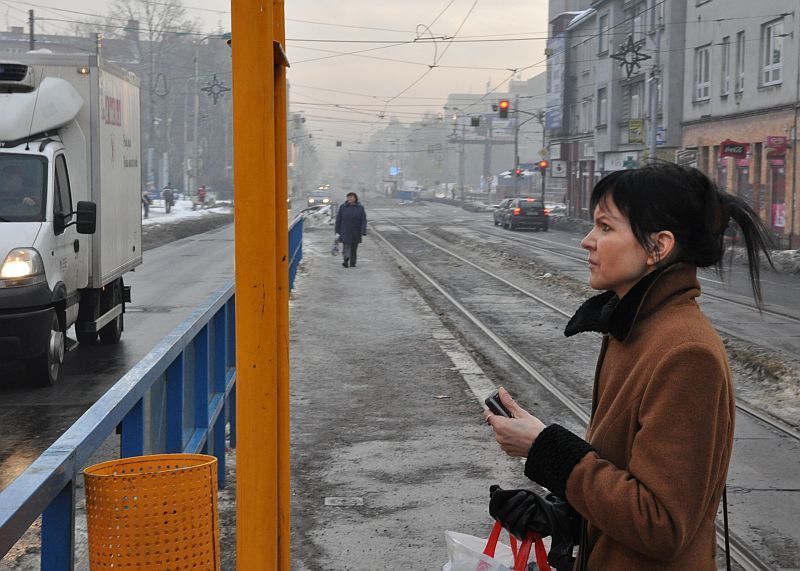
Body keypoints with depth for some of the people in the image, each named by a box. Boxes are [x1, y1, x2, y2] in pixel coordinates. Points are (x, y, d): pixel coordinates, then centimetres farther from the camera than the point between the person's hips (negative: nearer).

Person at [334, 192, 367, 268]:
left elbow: (363, 221, -6)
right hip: (345, 231, -1)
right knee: (346, 246, -14)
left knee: (354, 248, 9)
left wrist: (363, 232, -15)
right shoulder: (342, 207, -1)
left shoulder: (360, 208, -2)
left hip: (356, 232, 1)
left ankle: (353, 263, 19)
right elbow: (338, 220, 0)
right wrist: (337, 232, -4)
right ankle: (346, 260, -28)